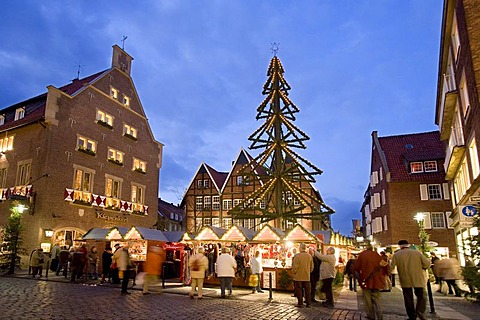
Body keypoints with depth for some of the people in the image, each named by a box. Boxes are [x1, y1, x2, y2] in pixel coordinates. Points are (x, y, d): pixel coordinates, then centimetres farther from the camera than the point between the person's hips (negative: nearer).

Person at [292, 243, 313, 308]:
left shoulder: (297, 256, -14)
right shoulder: (309, 256, 3)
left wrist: (293, 273, 1)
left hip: (298, 277, -4)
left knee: (299, 290, 5)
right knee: (308, 290, 11)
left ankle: (300, 303, 8)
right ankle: (308, 303, 15)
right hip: (307, 277, 4)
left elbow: (295, 267, -14)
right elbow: (311, 267, 10)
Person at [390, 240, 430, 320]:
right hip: (418, 279, 0)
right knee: (421, 296, 12)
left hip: (405, 280, 0)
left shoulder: (396, 254, -2)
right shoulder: (417, 252, -1)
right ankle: (420, 311, -11)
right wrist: (419, 267, 14)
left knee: (408, 298, 11)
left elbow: (391, 267, -6)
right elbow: (427, 264, -4)